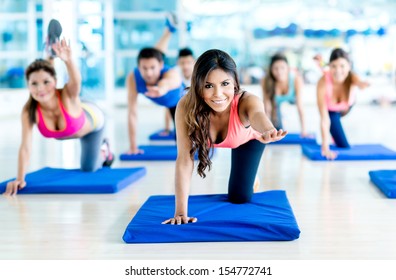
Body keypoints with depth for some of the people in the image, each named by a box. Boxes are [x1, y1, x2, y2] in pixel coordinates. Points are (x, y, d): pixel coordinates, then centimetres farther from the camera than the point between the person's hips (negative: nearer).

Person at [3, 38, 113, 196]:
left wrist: (68, 60, -89)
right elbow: (25, 148, -36)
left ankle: (103, 150, 42)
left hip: (92, 119, -3)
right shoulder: (29, 111, -39)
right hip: (65, 132, 3)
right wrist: (20, 179, -40)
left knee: (89, 168, 13)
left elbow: (76, 81, -69)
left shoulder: (67, 96, -46)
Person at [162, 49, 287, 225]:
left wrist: (267, 131, -94)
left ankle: (248, 174, 30)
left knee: (239, 197, -3)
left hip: (247, 140, -2)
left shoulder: (247, 101, -46)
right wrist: (180, 212, -45)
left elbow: (258, 114, -70)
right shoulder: (186, 107, -42)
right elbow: (184, 159, -42)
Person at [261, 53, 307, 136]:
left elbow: (300, 106, -37)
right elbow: (267, 108, -31)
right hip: (276, 100, -1)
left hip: (292, 98, 1)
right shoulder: (265, 81, -36)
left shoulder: (296, 79, -39)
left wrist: (304, 130, -38)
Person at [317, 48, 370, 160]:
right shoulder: (323, 83, -41)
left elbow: (359, 82, -63)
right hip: (330, 109, -2)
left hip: (347, 106, 2)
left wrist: (361, 84, -88)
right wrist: (325, 147, -42)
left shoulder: (352, 77, -36)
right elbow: (324, 119, -39)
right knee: (344, 146, -4)